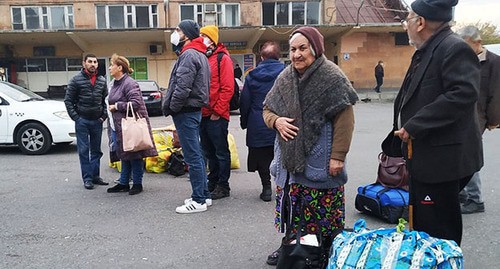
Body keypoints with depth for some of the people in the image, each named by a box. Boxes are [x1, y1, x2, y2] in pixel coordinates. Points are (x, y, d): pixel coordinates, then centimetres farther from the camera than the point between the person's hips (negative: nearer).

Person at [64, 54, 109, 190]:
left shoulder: (102, 80, 7)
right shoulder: (76, 80, -3)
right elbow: (68, 100, -2)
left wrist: (104, 115, 3)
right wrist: (75, 117, -8)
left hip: (97, 121, 4)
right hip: (82, 121, -3)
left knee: (96, 150, 10)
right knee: (84, 151, 1)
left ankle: (95, 176, 19)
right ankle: (87, 178, 7)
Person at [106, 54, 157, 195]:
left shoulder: (130, 83, -15)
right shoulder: (115, 84, 14)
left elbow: (135, 103, -24)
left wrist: (116, 106, -16)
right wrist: (111, 107, 10)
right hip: (120, 126, 9)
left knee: (135, 155, 1)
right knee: (124, 156, 16)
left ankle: (137, 184, 13)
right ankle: (123, 183, 26)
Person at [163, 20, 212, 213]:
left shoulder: (189, 55, -14)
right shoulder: (199, 55, 19)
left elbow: (183, 87, -23)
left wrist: (171, 108, -11)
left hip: (186, 112, -11)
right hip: (193, 110, 11)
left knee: (193, 157, -5)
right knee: (196, 155, 15)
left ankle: (199, 200, 3)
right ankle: (204, 195, 23)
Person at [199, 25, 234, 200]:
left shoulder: (222, 58, -5)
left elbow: (228, 88, -12)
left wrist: (217, 111, -14)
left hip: (216, 116, -7)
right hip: (202, 114, 7)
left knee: (221, 152, 2)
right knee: (209, 152, 16)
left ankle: (223, 186, 13)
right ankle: (212, 184, 28)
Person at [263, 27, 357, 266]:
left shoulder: (332, 77, -9)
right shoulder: (285, 78, 8)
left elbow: (344, 120, -13)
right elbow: (267, 109, 16)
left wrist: (338, 156, -17)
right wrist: (276, 121, -7)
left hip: (320, 162, -5)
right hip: (289, 157, 6)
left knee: (322, 212, 2)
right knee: (292, 207, 17)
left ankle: (327, 254, 23)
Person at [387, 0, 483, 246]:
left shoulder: (455, 49, -14)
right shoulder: (424, 52, 16)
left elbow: (463, 94, -27)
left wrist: (413, 127, -24)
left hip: (441, 159, -10)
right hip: (423, 157, 10)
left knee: (438, 230, 2)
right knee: (421, 225, 22)